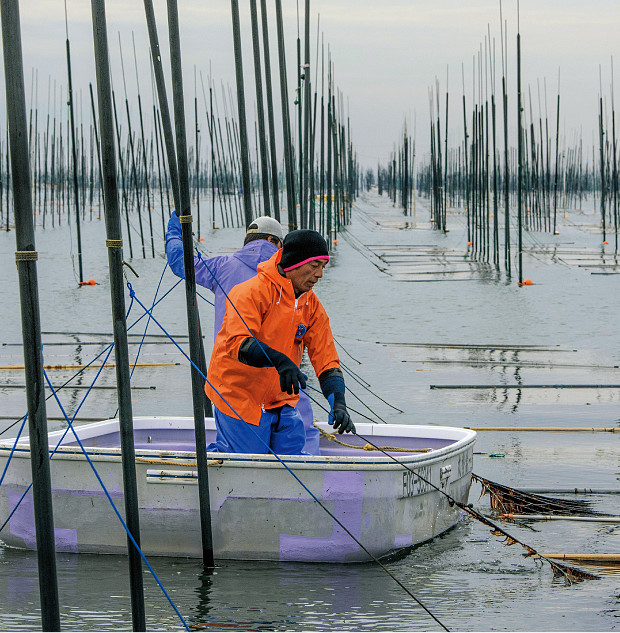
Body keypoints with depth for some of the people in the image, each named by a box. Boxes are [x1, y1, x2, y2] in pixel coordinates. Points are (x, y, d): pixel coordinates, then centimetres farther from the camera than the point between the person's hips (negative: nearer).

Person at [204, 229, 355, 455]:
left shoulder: (312, 306, 3)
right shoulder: (251, 292, -18)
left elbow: (326, 361, 1)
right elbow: (237, 343, -31)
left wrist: (338, 403, -15)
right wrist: (279, 359, -46)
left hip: (281, 402, 7)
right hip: (239, 399, -7)